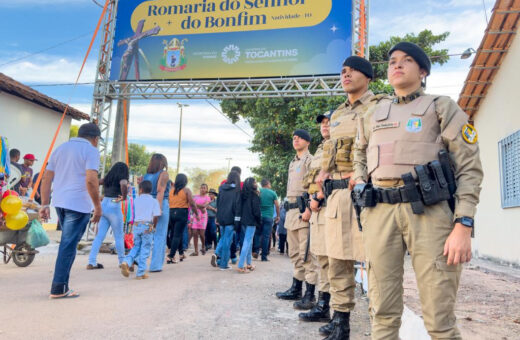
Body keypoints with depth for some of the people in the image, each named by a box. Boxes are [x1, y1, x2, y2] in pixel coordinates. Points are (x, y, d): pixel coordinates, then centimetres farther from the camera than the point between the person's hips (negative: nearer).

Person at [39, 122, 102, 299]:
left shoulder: (60, 148, 17)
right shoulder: (91, 151, -6)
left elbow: (46, 178, 14)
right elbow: (91, 181, -18)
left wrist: (45, 204, 14)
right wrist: (98, 206, -11)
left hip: (60, 202, 7)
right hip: (79, 204, -7)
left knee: (68, 243, 18)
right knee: (68, 246, -2)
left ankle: (62, 286, 23)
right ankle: (58, 288, 3)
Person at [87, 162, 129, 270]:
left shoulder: (107, 179, 13)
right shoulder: (122, 179, -5)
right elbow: (124, 185, -28)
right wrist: (124, 197, -15)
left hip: (103, 205, 6)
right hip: (114, 208, -6)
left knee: (99, 236, 6)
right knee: (119, 236, 8)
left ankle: (91, 262, 2)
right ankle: (122, 261, 18)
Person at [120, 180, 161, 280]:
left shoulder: (136, 200, 10)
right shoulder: (154, 201, 1)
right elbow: (156, 216, -7)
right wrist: (154, 227, 5)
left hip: (136, 225, 3)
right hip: (147, 226, -3)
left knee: (136, 247, 18)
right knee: (145, 250, 3)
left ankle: (126, 262, -6)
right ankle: (140, 273, 4)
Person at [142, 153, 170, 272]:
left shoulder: (145, 176, 12)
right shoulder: (163, 174, -3)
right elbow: (160, 191, -14)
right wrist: (159, 208, -18)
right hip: (161, 205, -5)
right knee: (160, 236, 1)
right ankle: (155, 265, 3)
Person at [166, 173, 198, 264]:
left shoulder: (171, 190, 9)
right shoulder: (186, 190, -3)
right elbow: (192, 204, -7)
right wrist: (197, 213, 3)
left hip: (171, 213, 5)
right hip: (182, 213, -5)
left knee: (176, 234, 19)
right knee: (177, 235, -3)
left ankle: (181, 253, 30)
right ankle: (170, 256, -9)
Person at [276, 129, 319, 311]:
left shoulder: (310, 160, -4)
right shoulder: (292, 163, 23)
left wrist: (308, 209, -23)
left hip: (303, 210, -9)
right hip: (291, 211, 9)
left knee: (307, 253, -10)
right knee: (295, 253, 14)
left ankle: (310, 295, -7)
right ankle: (296, 289, 24)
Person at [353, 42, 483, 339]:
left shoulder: (442, 107, 8)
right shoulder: (373, 116, 19)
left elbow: (470, 168, 0)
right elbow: (360, 154, 37)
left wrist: (464, 225, -11)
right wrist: (360, 186, 17)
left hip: (430, 211, -3)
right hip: (380, 213, 4)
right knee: (383, 314, 6)